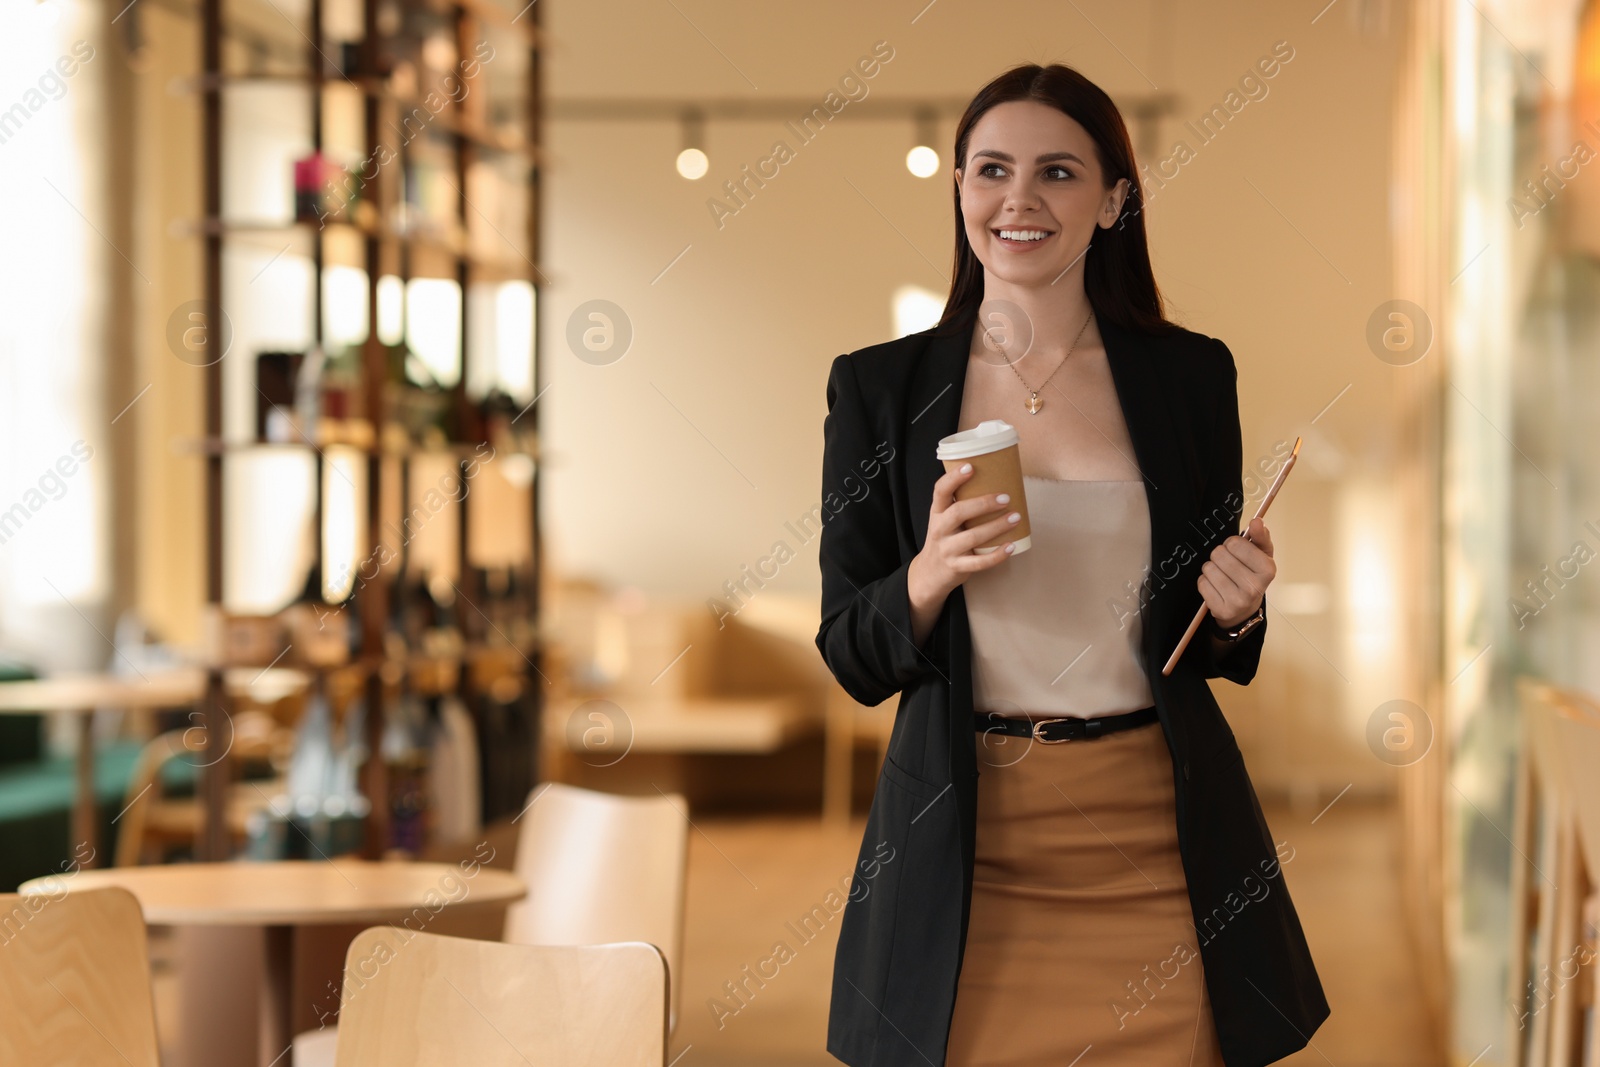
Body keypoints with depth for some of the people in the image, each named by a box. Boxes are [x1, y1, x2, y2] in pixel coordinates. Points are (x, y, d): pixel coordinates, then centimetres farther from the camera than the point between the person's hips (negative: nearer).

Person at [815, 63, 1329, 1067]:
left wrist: (1235, 611, -9)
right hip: (969, 852, -1)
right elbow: (852, 658, 2)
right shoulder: (880, 387, 2)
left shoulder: (1190, 374, 4)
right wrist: (931, 577, -17)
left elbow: (1209, 646, 12)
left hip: (1155, 843, 1)